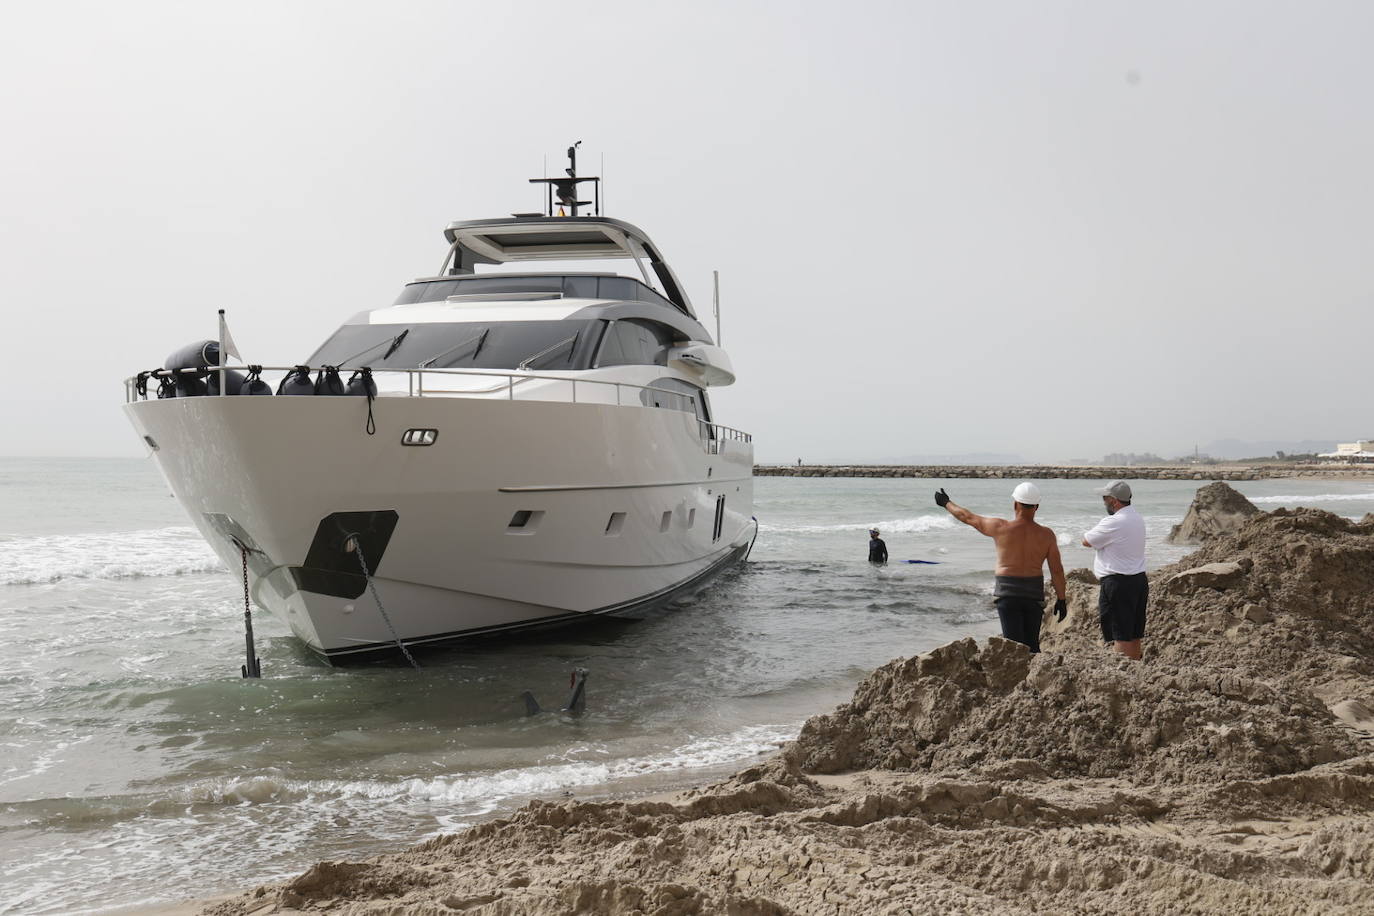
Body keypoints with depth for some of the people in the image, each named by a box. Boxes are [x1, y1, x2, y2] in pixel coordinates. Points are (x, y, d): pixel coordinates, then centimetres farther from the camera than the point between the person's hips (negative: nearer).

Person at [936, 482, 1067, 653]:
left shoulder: (1001, 528, -8)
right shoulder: (1046, 535, -3)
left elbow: (967, 517, 5)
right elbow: (1057, 570, -2)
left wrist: (946, 503, 22)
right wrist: (1061, 599, 8)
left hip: (1008, 592, -3)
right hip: (1034, 593, 3)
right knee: (1032, 644, 15)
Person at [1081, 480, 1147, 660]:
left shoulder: (1113, 523, -17)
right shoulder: (1138, 519, 13)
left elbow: (1086, 541, -7)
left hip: (1118, 583, -9)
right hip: (1139, 580, 9)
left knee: (1120, 636, -8)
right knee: (1134, 636, 14)